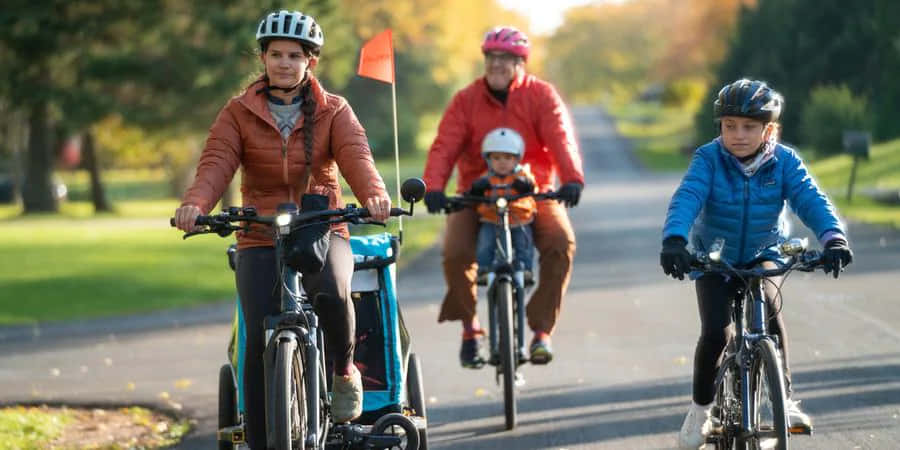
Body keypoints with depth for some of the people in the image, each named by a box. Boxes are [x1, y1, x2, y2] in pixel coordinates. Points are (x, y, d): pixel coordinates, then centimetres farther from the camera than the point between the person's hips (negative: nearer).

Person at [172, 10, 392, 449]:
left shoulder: (333, 112, 4)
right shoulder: (239, 113, 3)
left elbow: (356, 157, -13)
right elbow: (216, 163, -11)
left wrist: (375, 194, -36)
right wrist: (195, 203, -33)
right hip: (260, 240, 0)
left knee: (331, 293, -33)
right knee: (261, 342, -14)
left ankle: (345, 371, -2)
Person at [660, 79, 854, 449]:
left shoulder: (784, 161, -14)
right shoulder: (709, 159, -17)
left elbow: (811, 200, -25)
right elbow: (686, 198, -31)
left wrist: (833, 237, -44)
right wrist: (674, 239, -50)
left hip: (764, 257, 1)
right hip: (714, 261, -1)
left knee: (771, 314, -25)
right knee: (716, 332, -17)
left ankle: (783, 399, -8)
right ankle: (701, 409, 6)